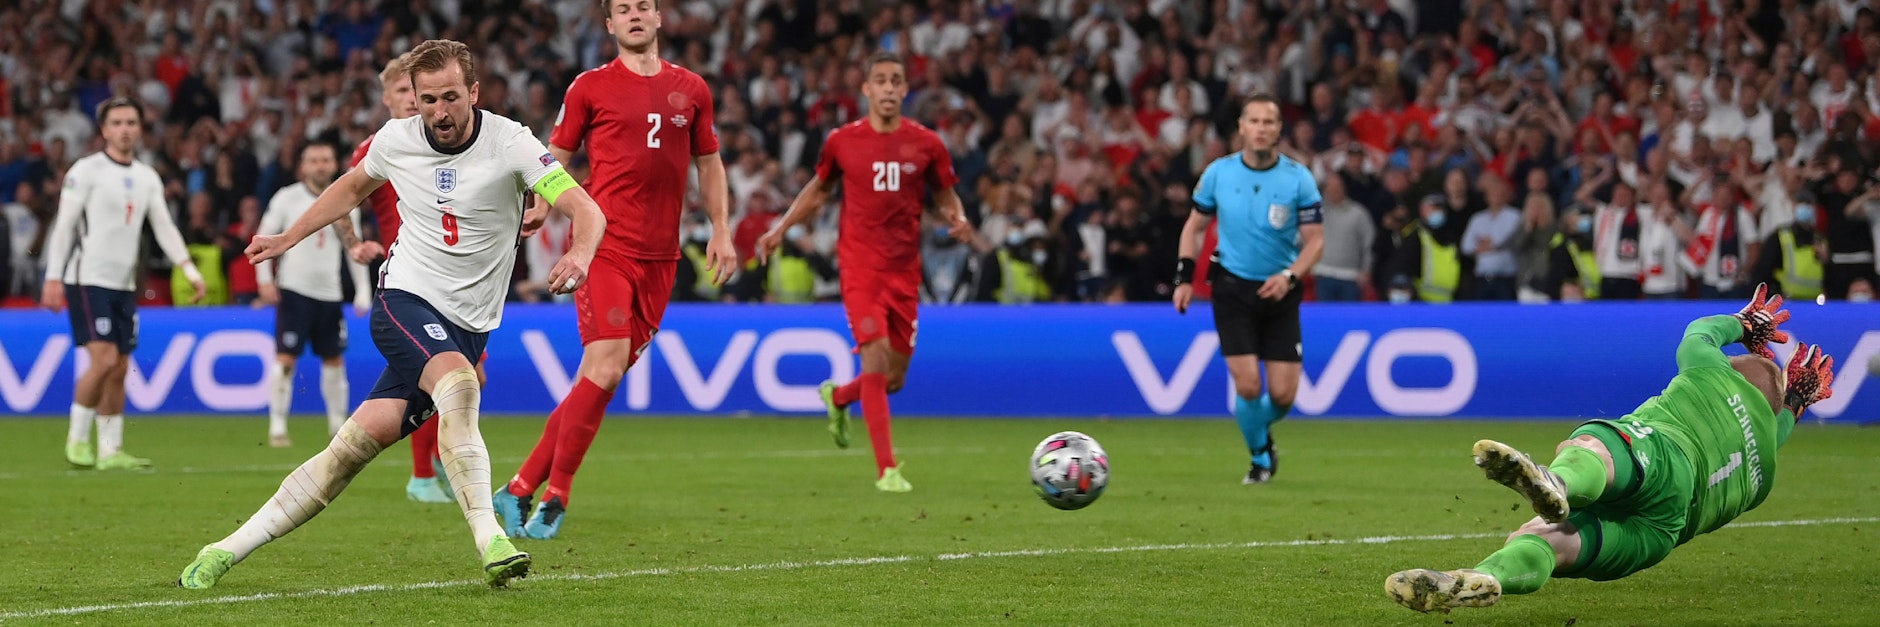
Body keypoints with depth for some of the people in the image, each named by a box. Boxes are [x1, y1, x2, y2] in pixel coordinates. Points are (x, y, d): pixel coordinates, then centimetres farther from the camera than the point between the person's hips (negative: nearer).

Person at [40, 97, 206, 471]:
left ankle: (110, 450, 9)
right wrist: (53, 278, -13)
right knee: (104, 360, -17)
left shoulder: (148, 178, 12)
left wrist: (190, 271, -3)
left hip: (124, 285, 6)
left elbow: (164, 228, 10)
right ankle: (77, 439, -3)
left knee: (120, 368, 4)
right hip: (89, 281, -6)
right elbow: (64, 226, -7)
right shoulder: (86, 171, -6)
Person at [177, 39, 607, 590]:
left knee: (360, 442, -9)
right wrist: (287, 238, 26)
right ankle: (490, 541, -33)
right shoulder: (396, 140, -1)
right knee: (458, 381, -32)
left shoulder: (509, 143, -11)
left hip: (466, 325, 0)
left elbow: (587, 211, -19)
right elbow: (353, 187, 23)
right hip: (404, 297, 0)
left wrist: (579, 255, -40)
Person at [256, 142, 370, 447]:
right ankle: (277, 427, -5)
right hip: (293, 290, -4)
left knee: (334, 359, 8)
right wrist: (265, 279, -8)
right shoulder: (287, 198, -4)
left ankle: (338, 425, 20)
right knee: (285, 359, -9)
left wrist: (362, 290, 6)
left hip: (330, 294, 4)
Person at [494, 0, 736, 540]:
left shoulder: (691, 90, 13)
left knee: (601, 375, 2)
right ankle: (554, 498, -7)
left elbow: (708, 162, 22)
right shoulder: (590, 88, 3)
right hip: (606, 247, -4)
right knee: (606, 365, -17)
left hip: (660, 257, 4)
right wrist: (539, 206, -10)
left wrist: (720, 230, 13)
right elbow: (557, 156, 7)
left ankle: (521, 490, 10)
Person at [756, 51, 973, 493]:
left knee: (895, 378, 8)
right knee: (876, 357, -18)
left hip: (905, 270, 3)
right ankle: (887, 469, -14)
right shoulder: (842, 141, 0)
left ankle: (837, 397, 43)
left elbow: (946, 196, 12)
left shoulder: (926, 144, 1)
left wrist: (959, 220, -10)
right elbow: (819, 189, 17)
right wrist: (781, 229, 10)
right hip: (860, 266, -3)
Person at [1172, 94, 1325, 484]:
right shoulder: (1218, 173, -2)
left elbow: (1315, 241, -5)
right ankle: (1260, 455, 15)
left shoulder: (1298, 178, -6)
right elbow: (1194, 226, 10)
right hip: (1232, 288, 0)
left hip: (1280, 293, 0)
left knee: (1283, 394, -4)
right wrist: (1185, 277, -1)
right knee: (1248, 386, -12)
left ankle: (1259, 428, 32)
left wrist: (1290, 276, -21)